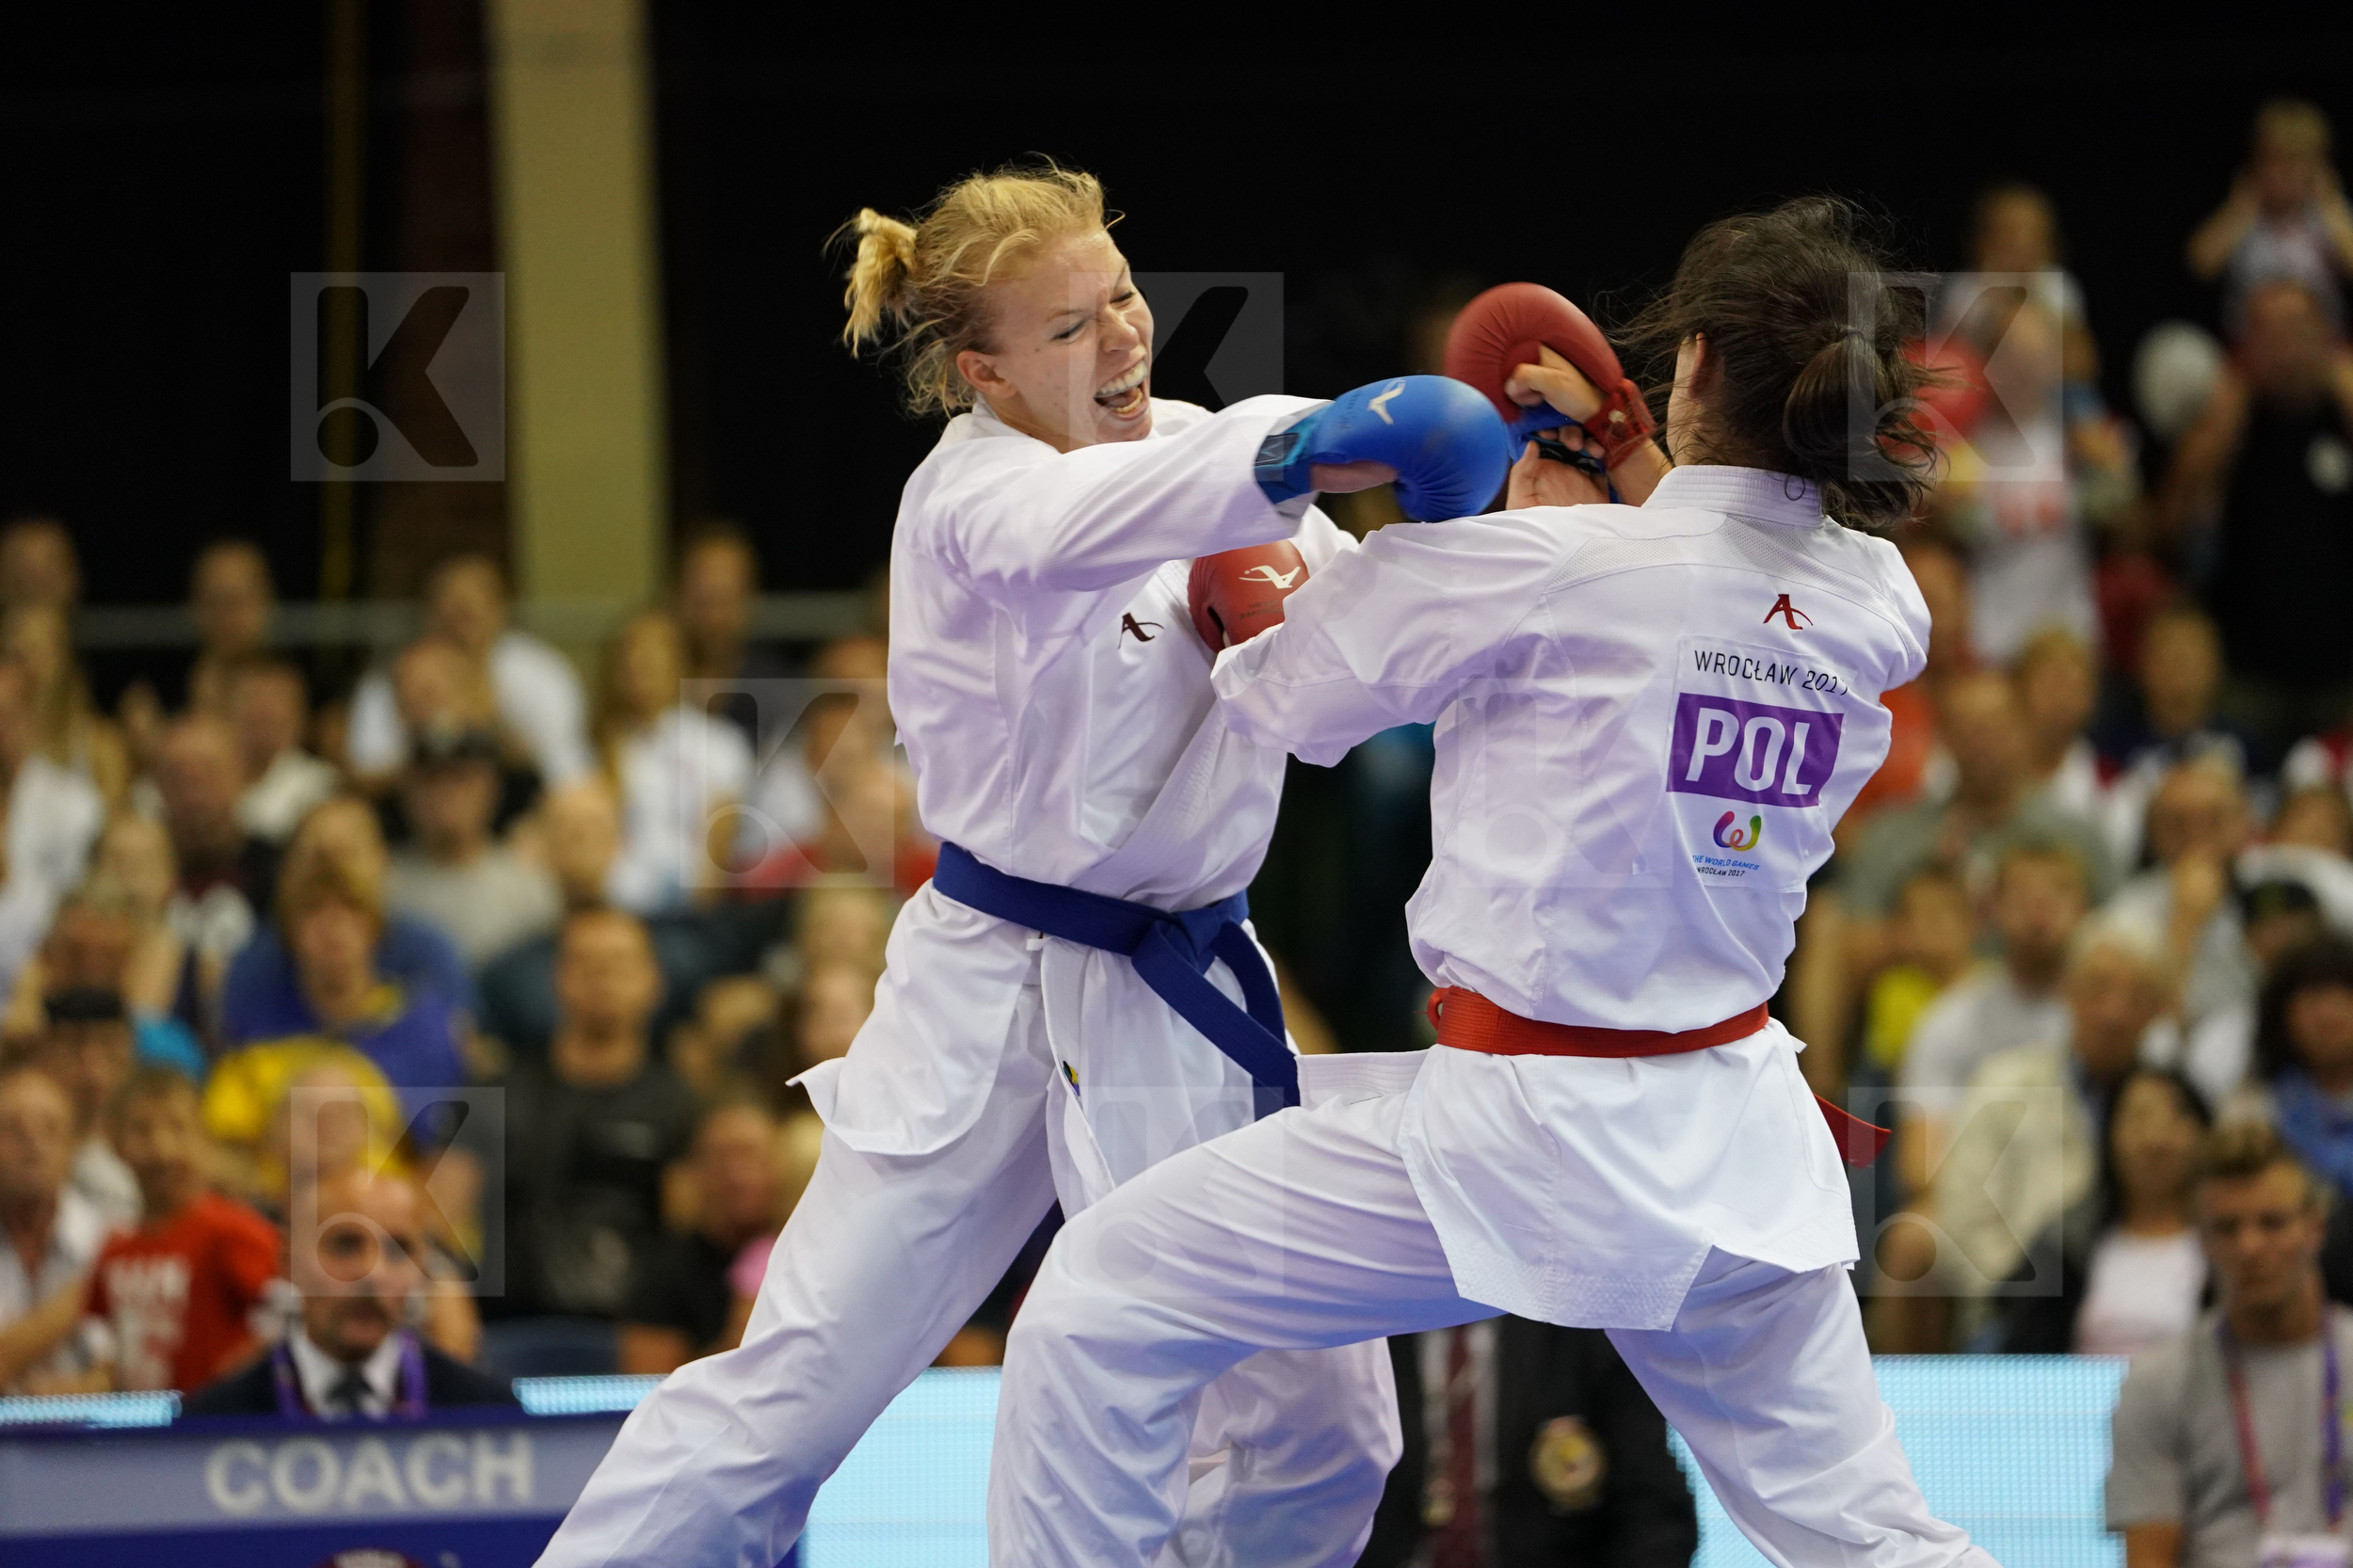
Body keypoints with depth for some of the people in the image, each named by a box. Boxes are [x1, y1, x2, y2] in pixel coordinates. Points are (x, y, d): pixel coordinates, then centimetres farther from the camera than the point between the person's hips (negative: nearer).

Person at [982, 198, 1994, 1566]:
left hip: (1522, 1131, -6)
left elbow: (1286, 696, -3)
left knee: (1100, 1308, 6)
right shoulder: (1878, 614, -3)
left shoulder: (1546, 576, -17)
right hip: (1726, 1131, 6)